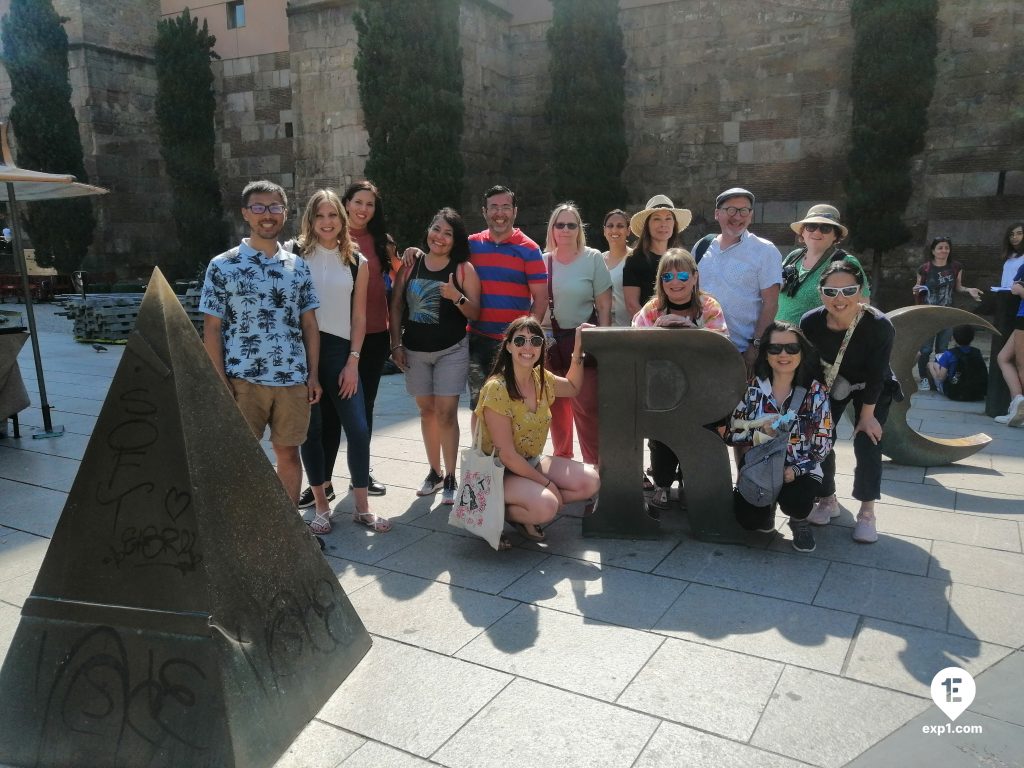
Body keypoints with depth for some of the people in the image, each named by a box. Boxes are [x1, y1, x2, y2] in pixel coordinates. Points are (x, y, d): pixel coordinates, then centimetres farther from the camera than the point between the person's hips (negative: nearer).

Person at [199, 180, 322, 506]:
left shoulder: (298, 266, 9)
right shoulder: (223, 266, -1)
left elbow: (309, 325, 10)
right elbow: (211, 328, -2)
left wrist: (313, 375, 4)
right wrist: (221, 383, -8)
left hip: (293, 380, 3)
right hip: (244, 381, -3)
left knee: (289, 454, 10)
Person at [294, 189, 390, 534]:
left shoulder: (357, 263, 7)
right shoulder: (296, 255, 2)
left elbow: (359, 317, 6)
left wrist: (353, 362, -1)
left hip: (339, 350, 1)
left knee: (358, 429, -3)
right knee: (311, 429, 5)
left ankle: (362, 507, 10)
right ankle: (321, 505, 17)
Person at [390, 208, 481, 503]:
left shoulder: (464, 269, -4)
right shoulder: (410, 265, 4)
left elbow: (476, 313, -5)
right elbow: (396, 306, 7)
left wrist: (457, 298, -24)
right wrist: (396, 344, 2)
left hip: (452, 351, -3)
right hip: (415, 351, 3)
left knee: (446, 412, -7)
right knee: (427, 410, 11)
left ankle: (450, 478, 3)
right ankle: (435, 471, 25)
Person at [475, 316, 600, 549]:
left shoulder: (541, 378, 0)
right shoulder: (496, 389, -23)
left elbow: (572, 388, 23)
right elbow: (507, 455, -22)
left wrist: (578, 350, 9)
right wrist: (547, 483, -16)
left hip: (531, 463, 8)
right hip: (499, 472, -8)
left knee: (591, 482, -9)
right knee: (546, 505, -32)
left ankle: (527, 513, 5)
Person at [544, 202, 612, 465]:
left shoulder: (593, 259, -2)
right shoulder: (543, 261, 5)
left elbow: (604, 306, -2)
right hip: (551, 342, 3)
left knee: (586, 408, -8)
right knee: (556, 407, 11)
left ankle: (595, 465, 2)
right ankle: (561, 461, 27)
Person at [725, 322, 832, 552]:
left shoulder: (816, 392, -5)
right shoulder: (752, 388, -3)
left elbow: (823, 445, -4)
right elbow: (732, 433, -1)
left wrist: (795, 470, -20)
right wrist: (760, 432, -21)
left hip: (799, 470, -1)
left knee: (795, 500, -33)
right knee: (748, 518, -22)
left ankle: (799, 521, 7)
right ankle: (767, 507, 18)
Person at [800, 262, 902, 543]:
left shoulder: (879, 325, -34)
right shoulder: (810, 322, -28)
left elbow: (875, 376, -24)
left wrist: (867, 415, -18)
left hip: (872, 389, -2)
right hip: (829, 385, 2)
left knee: (867, 443, -12)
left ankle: (867, 512, 5)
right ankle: (828, 500, 20)